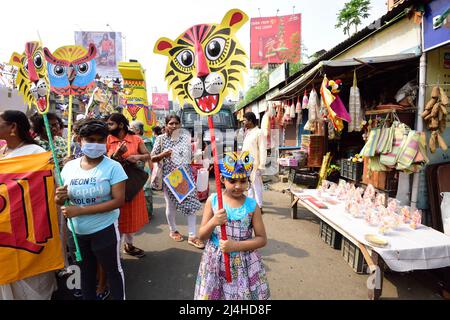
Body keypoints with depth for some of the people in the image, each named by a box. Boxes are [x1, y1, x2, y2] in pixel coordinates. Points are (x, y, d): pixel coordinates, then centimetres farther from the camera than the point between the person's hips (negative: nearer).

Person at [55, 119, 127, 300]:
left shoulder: (113, 167, -15)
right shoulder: (69, 166, -1)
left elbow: (119, 200, -21)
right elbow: (59, 201, 7)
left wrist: (80, 210, -23)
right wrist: (59, 198, -18)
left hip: (104, 230, -4)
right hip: (76, 231, 5)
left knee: (112, 271, 14)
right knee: (86, 271, 25)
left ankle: (120, 298, 38)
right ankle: (88, 297, 48)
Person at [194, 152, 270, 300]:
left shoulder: (252, 205, -9)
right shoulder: (212, 201, -8)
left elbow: (262, 239, -5)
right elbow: (202, 236, -3)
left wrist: (236, 245, -18)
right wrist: (213, 222, -24)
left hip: (244, 264, 0)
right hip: (215, 261, 1)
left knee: (244, 294, 10)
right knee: (212, 294, 13)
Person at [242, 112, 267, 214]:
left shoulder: (259, 133, -12)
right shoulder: (247, 133, 13)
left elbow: (263, 151, -15)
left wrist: (261, 167, -19)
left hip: (254, 165, -8)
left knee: (257, 186, 0)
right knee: (249, 185, 17)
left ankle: (259, 207, 10)